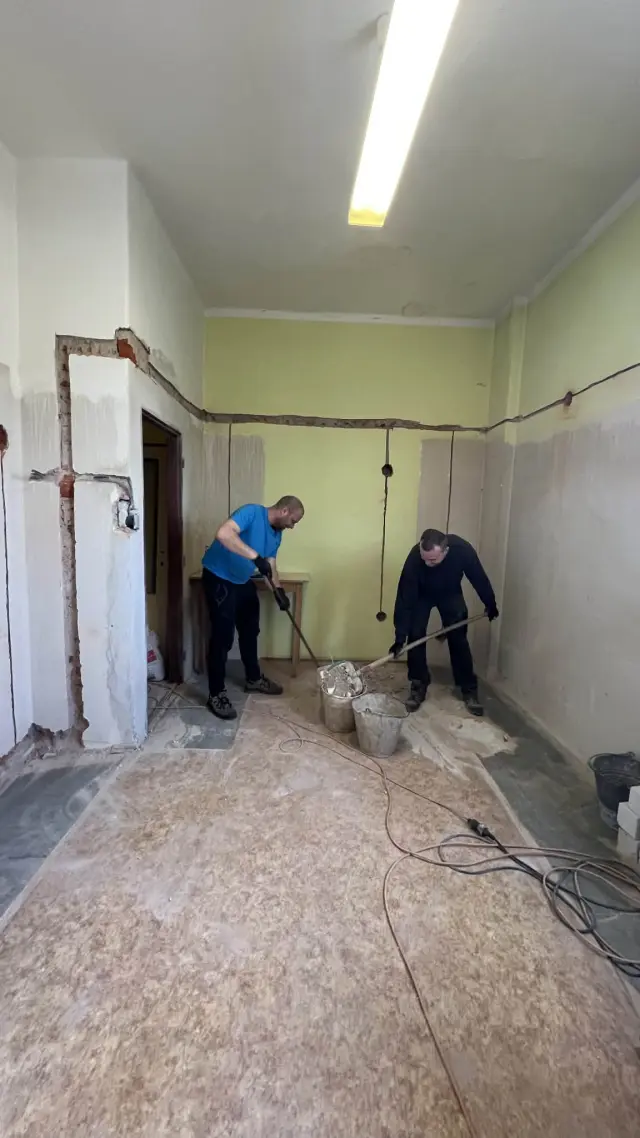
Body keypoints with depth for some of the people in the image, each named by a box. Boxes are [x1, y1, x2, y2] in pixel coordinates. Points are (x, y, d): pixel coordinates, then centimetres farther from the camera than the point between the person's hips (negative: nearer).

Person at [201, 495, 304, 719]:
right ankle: (216, 694, 3)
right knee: (223, 636, -8)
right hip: (218, 578, -9)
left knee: (250, 630, 17)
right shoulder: (251, 512, -21)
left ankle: (253, 678, 34)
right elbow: (223, 534, -38)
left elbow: (270, 565, 11)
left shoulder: (276, 534, 5)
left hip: (243, 581, 9)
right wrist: (255, 556, -41)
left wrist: (279, 590, -6)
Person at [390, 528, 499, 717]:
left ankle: (469, 690, 9)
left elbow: (479, 578, -17)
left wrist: (490, 605, -2)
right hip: (421, 595, -1)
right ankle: (418, 687, 2)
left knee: (458, 639, -3)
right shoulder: (414, 558, -39)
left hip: (451, 594, 1)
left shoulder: (463, 550, -36)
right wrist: (400, 637, -33)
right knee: (415, 635, -12)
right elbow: (404, 597, -33)